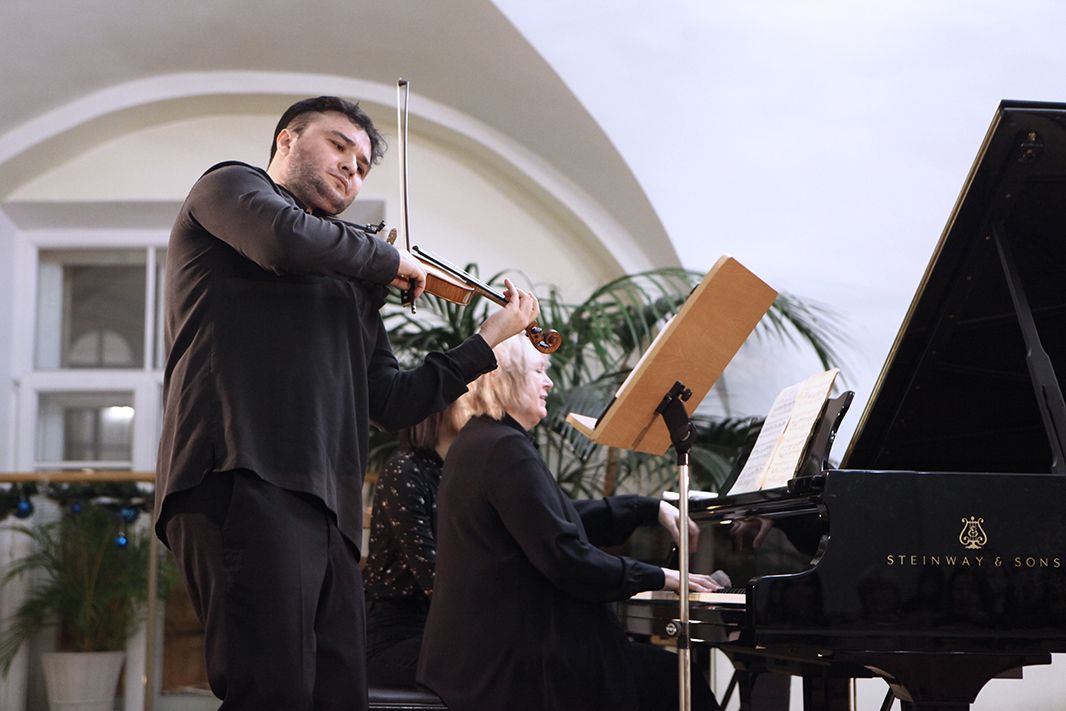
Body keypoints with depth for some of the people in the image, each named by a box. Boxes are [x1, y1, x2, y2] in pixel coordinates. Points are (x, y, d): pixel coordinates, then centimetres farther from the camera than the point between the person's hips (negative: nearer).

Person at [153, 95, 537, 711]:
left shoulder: (349, 288, 30)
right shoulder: (228, 186, 12)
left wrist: (490, 340, 27)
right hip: (245, 479, -8)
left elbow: (394, 402, 27)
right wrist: (389, 259, 3)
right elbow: (285, 239, -12)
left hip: (327, 509, 8)